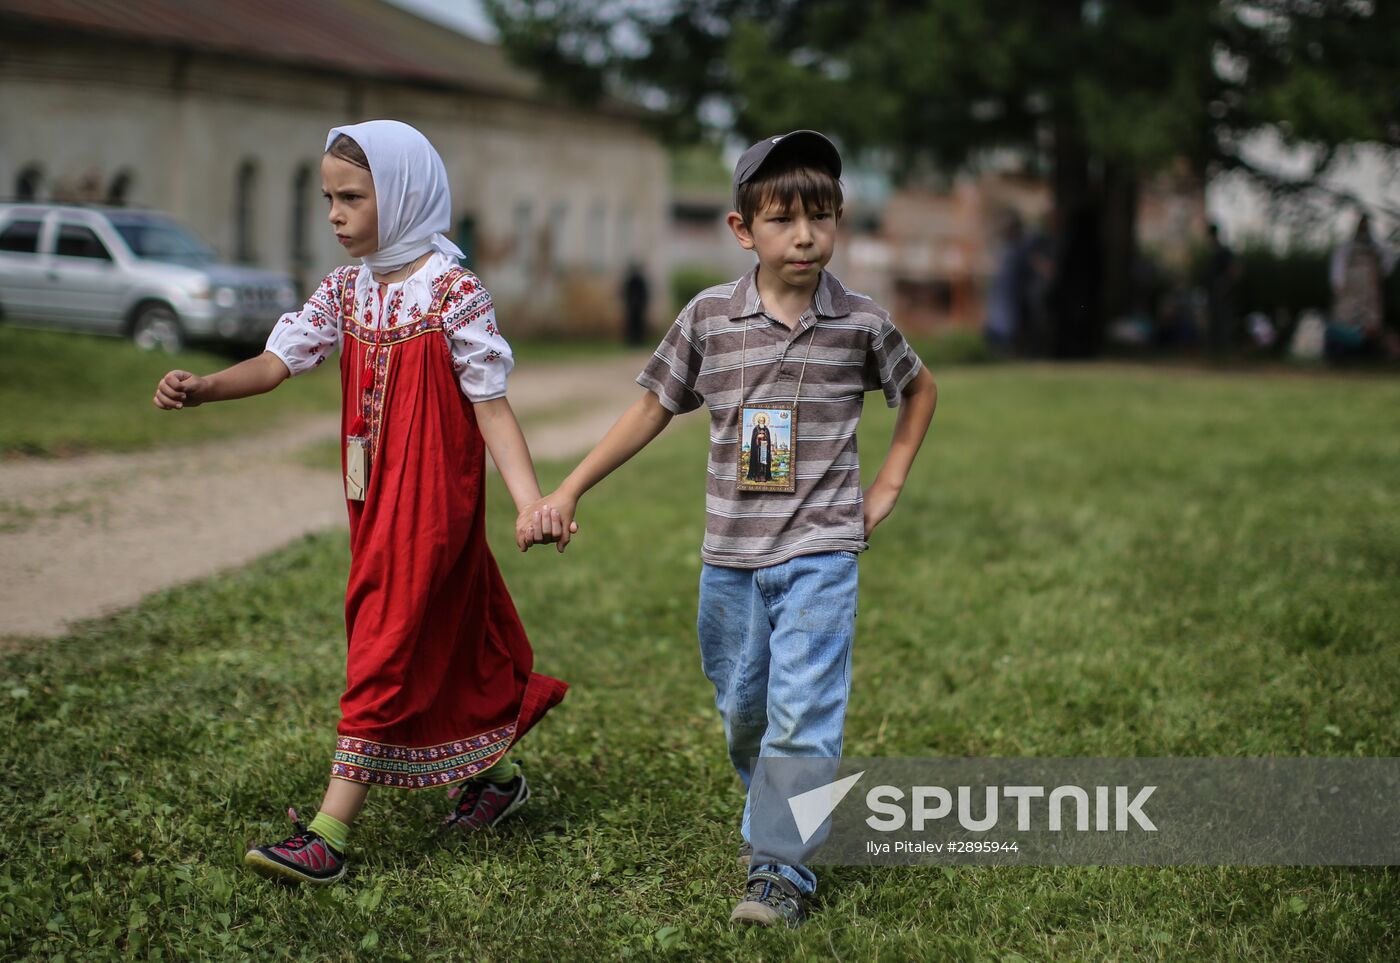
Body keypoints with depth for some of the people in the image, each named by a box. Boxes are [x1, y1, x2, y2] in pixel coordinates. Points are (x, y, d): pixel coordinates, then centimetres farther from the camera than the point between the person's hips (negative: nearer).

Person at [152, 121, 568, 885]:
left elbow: (491, 406, -13)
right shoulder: (346, 292, 7)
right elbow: (280, 360, 0)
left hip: (431, 503, -7)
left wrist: (531, 502, -22)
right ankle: (494, 771, 35)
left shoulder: (452, 293, -13)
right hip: (374, 501, 7)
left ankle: (330, 833, -8)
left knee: (388, 648, -7)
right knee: (439, 643, 16)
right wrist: (204, 387, -19)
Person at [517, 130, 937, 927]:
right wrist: (567, 493, 0)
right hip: (731, 554, 2)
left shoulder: (862, 323, -3)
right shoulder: (709, 318, -2)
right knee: (742, 711, 14)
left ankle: (782, 868, -5)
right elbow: (652, 409, 5)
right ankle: (765, 814, 38)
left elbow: (920, 388, 17)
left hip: (821, 550, -2)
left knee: (801, 710, -11)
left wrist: (890, 483, 8)